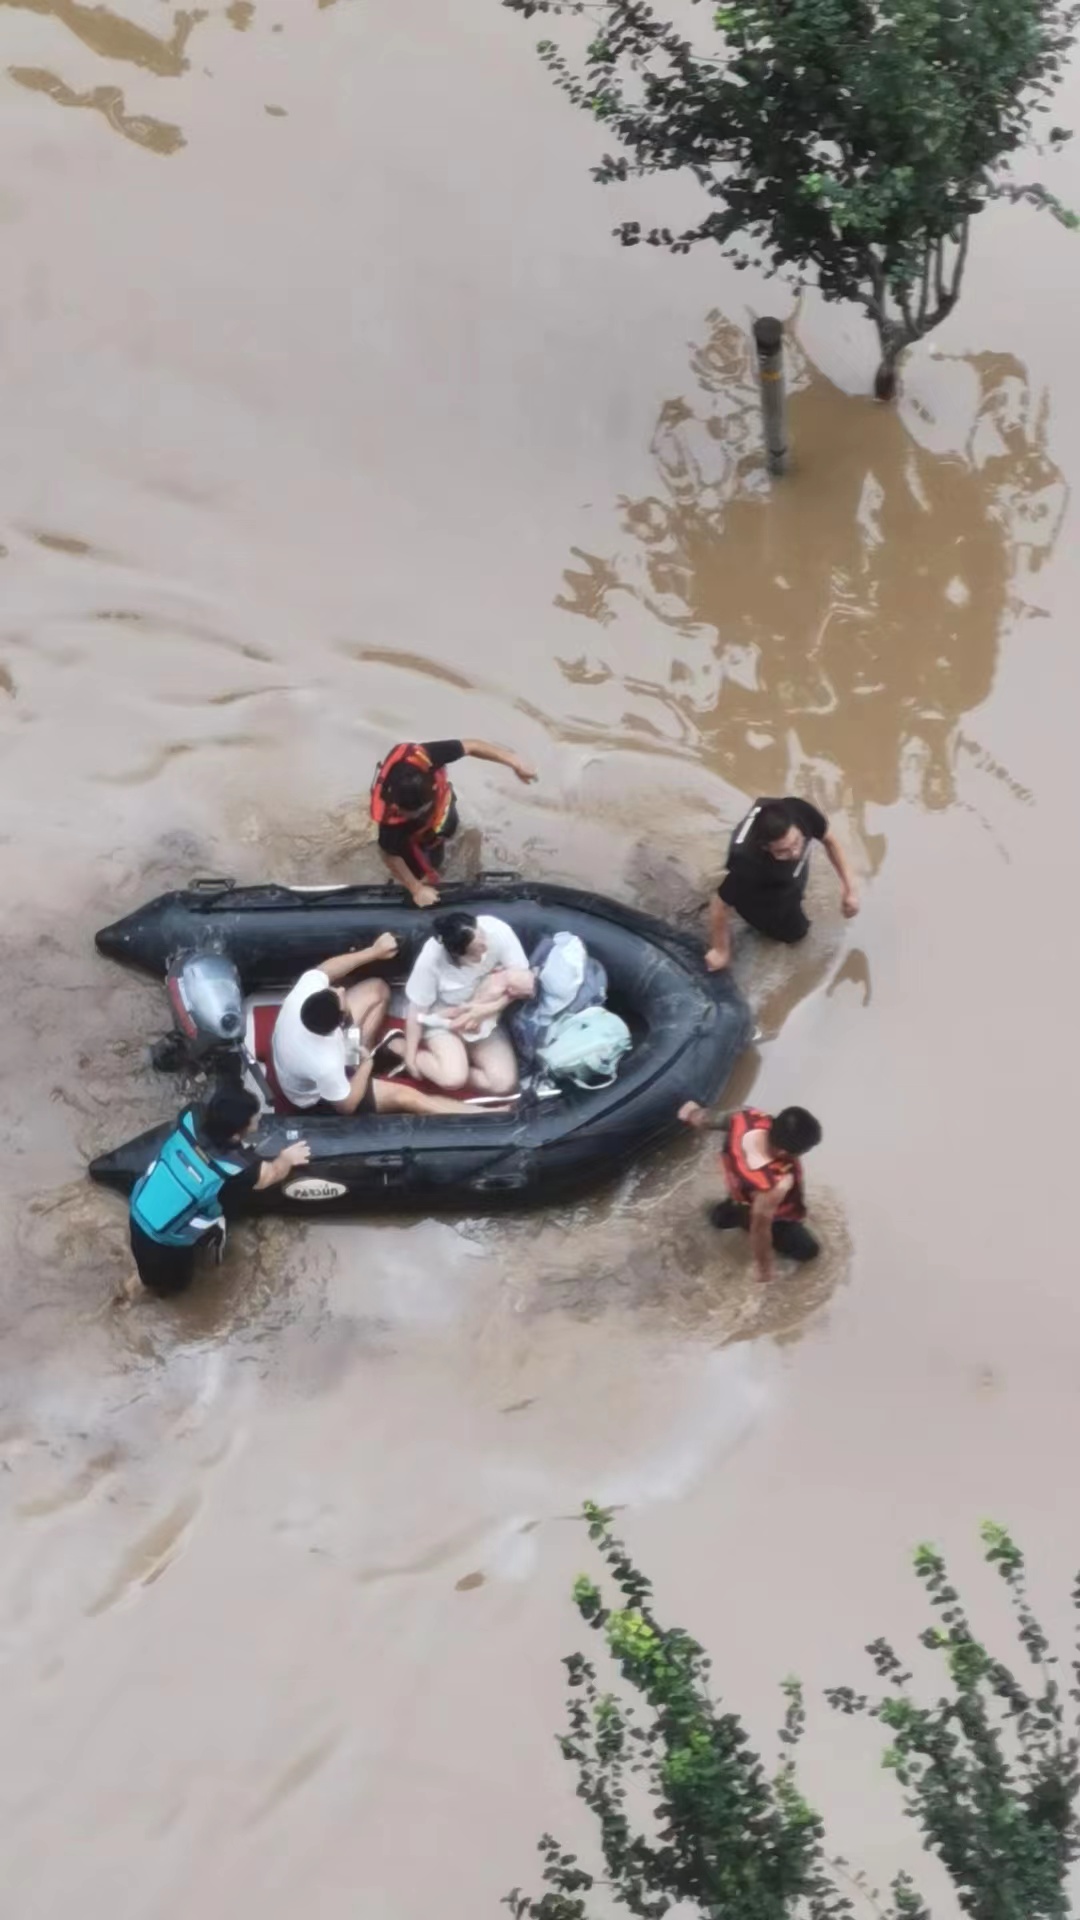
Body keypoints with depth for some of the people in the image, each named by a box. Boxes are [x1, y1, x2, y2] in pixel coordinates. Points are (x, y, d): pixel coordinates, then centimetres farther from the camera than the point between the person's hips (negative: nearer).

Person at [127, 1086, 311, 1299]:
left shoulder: (191, 1117, -20)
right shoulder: (236, 1169, -30)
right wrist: (287, 1158, 14)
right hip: (166, 1243, -5)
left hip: (139, 1210, 5)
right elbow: (272, 1173, -5)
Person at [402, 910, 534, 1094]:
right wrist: (410, 1055, -10)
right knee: (453, 1077, -29)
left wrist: (486, 1010, -28)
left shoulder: (498, 931, -28)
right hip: (443, 1020, -3)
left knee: (504, 1084, -16)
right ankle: (397, 1047, -2)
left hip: (486, 1021, 3)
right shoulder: (432, 958, -31)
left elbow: (525, 982, -18)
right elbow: (418, 1009, -17)